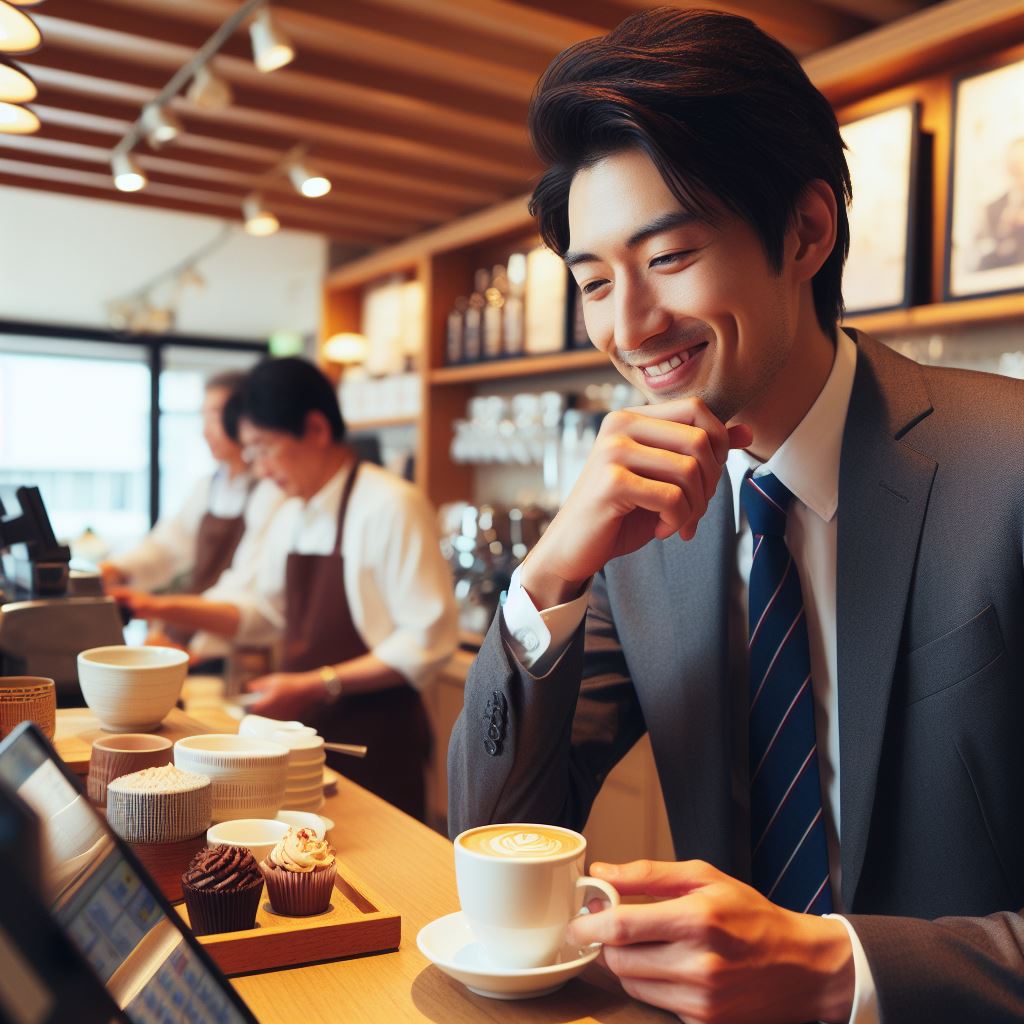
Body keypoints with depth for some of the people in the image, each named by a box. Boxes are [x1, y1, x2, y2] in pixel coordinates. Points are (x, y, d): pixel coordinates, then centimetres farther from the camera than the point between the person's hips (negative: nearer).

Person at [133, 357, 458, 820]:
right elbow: (264, 611, 21)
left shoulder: (392, 507, -16)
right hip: (306, 730, 7)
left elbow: (427, 642, -19)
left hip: (374, 742, -7)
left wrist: (318, 685, -19)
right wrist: (168, 608, 8)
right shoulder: (291, 516, 10)